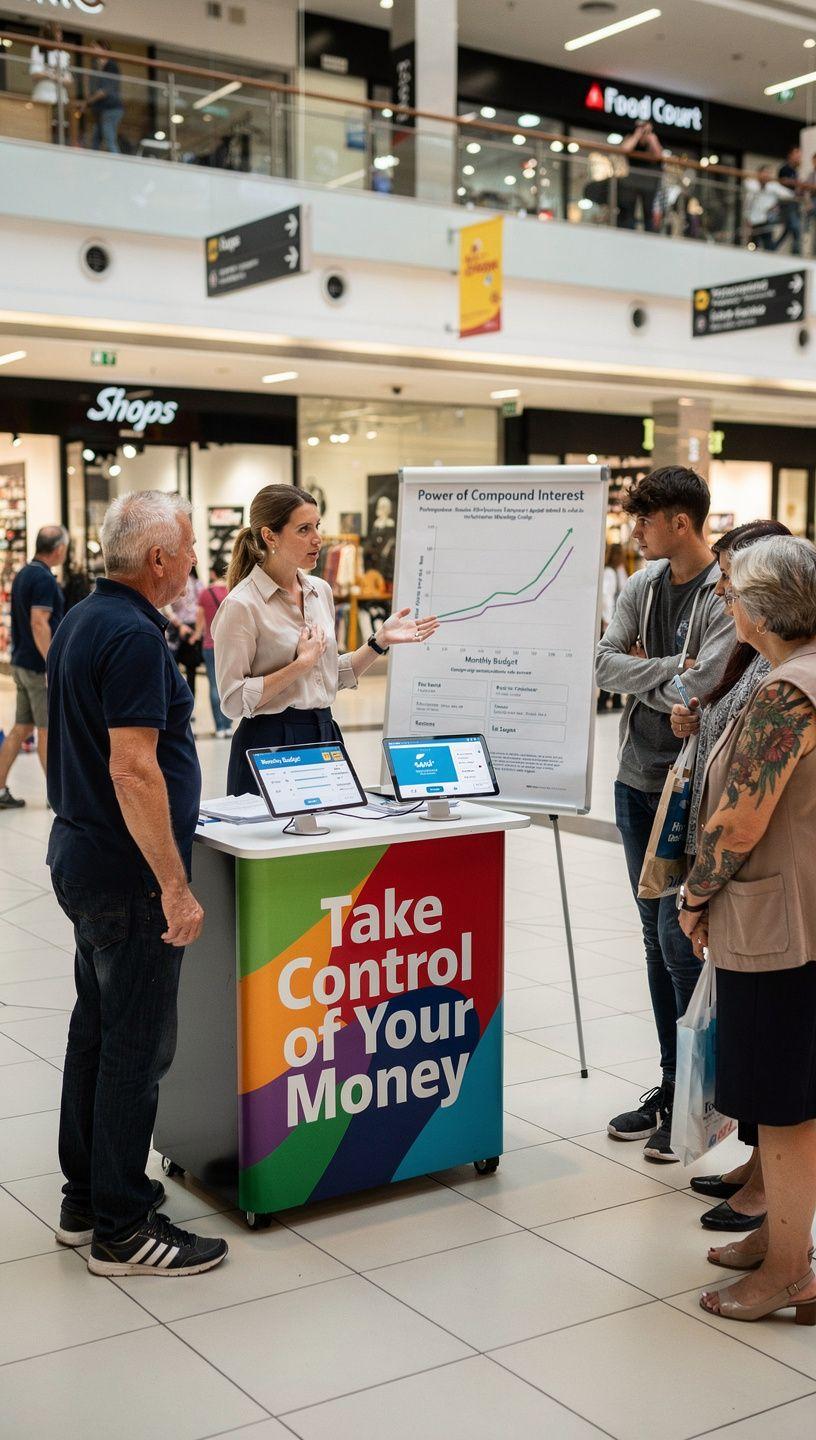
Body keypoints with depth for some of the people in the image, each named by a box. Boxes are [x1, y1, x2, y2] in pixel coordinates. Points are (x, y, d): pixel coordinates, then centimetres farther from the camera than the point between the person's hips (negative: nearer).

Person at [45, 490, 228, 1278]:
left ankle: (84, 1197, 29)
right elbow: (133, 770, -26)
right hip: (128, 868, -10)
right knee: (136, 1043, -1)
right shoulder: (133, 636, -20)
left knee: (95, 1029, 17)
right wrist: (175, 886, -23)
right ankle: (121, 1228, 8)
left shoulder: (81, 619, 11)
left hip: (81, 851, 10)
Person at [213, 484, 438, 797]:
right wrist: (300, 664, -16)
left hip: (325, 735, 7)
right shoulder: (241, 604, -13)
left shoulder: (321, 591, 9)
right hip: (271, 743, -7)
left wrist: (380, 642, 6)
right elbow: (233, 701, -16)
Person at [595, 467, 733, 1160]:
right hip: (637, 779, 7)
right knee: (656, 936, 13)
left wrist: (642, 676, -9)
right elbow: (604, 663, -1)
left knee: (680, 939, -5)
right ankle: (671, 1083, 25)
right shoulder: (642, 586, 8)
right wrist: (670, 670, -15)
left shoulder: (728, 595, -15)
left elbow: (704, 686, -25)